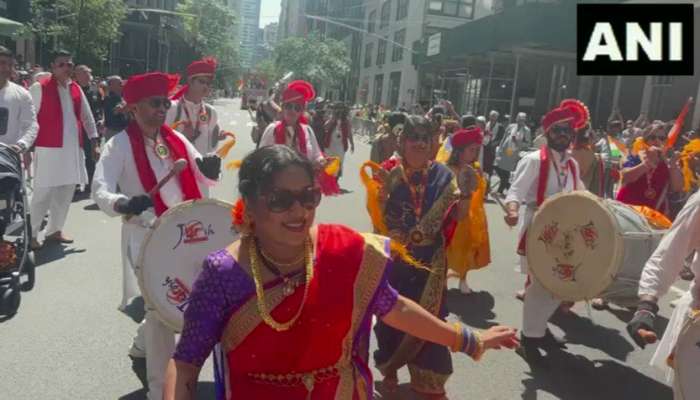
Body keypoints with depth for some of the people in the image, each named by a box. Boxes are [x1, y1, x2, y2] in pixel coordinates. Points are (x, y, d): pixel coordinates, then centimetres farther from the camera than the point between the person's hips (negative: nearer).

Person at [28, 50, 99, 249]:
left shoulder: (76, 89, 12)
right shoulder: (39, 88, -4)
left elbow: (87, 116, 18)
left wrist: (95, 141, 13)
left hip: (73, 149, 6)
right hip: (48, 149, -6)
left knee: (66, 192, 12)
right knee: (43, 193, -5)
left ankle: (54, 230, 25)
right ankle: (31, 234, 6)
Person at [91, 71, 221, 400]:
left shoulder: (177, 139, 9)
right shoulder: (119, 145, -8)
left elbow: (202, 178, 7)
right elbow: (100, 189, -19)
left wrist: (209, 170, -16)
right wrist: (122, 204, -40)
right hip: (146, 236, -6)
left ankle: (142, 345, 46)